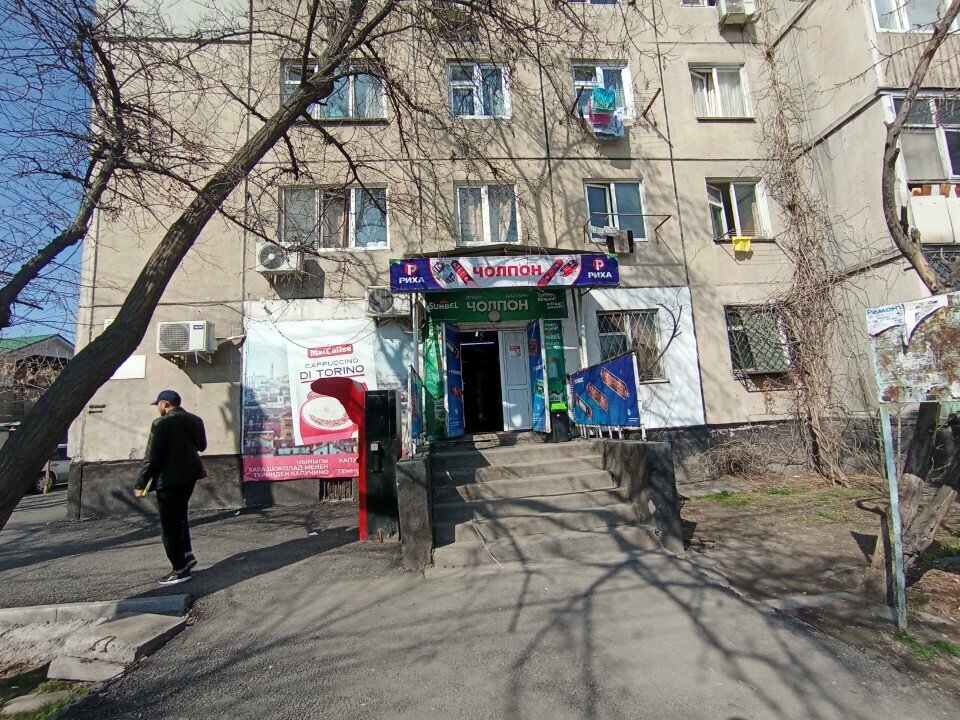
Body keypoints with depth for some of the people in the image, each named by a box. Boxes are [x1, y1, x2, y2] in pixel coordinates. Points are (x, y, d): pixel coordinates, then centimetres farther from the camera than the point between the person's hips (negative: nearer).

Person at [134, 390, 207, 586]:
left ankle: (180, 569, 7)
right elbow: (202, 446, 18)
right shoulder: (195, 420, 6)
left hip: (169, 479, -7)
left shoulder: (161, 424, -14)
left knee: (169, 524, 2)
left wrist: (140, 485, -9)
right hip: (189, 475, 8)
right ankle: (187, 555, 24)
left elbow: (151, 457, -15)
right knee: (179, 515, 24)